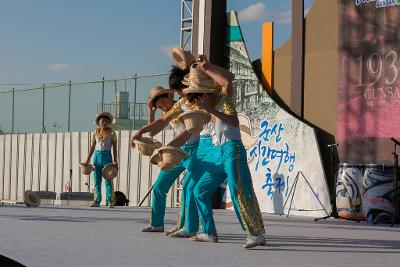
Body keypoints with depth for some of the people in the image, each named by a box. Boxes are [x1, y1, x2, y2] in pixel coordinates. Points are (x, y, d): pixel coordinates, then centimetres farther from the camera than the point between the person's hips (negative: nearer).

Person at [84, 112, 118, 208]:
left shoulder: (111, 133, 1)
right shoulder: (96, 133, 9)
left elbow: (114, 148, -1)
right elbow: (92, 147, 12)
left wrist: (114, 161, -11)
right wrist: (87, 160, 8)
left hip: (107, 156, -3)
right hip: (97, 156, 3)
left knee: (108, 180, -5)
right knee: (96, 180, 4)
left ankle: (110, 201, -2)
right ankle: (97, 201, 8)